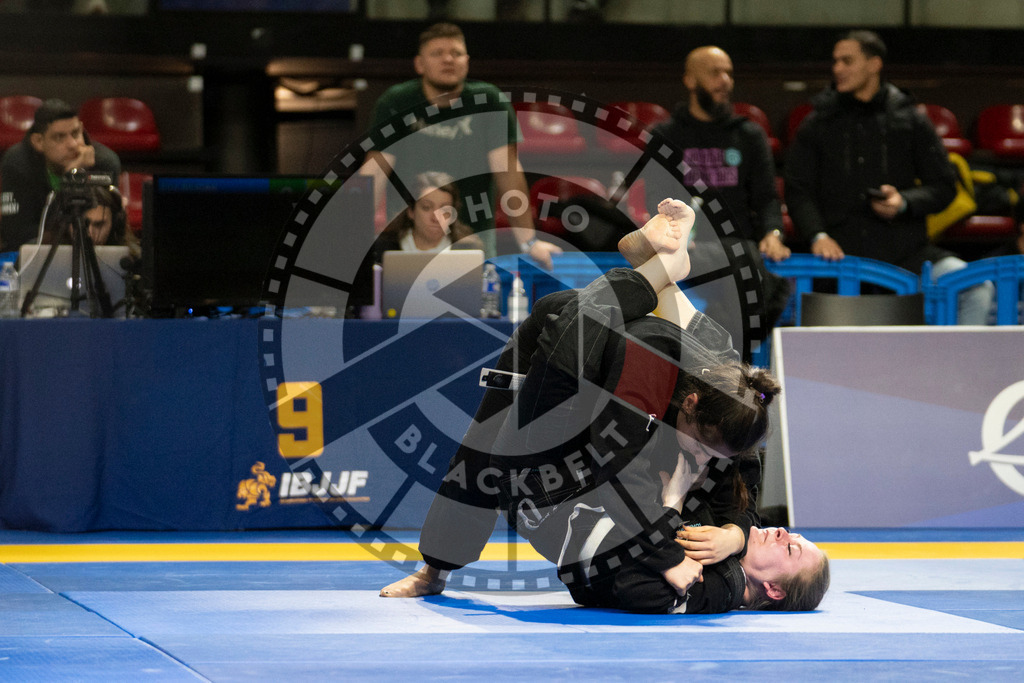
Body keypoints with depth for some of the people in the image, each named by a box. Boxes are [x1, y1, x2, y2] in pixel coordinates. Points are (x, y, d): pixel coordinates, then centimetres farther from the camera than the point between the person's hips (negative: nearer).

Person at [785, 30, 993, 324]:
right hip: (841, 252, 1)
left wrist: (905, 202, -9)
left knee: (978, 289, -22)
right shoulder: (818, 123, 12)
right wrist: (817, 234, -11)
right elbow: (798, 191, 8)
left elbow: (944, 186, 12)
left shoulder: (911, 121, 11)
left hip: (906, 252, 0)